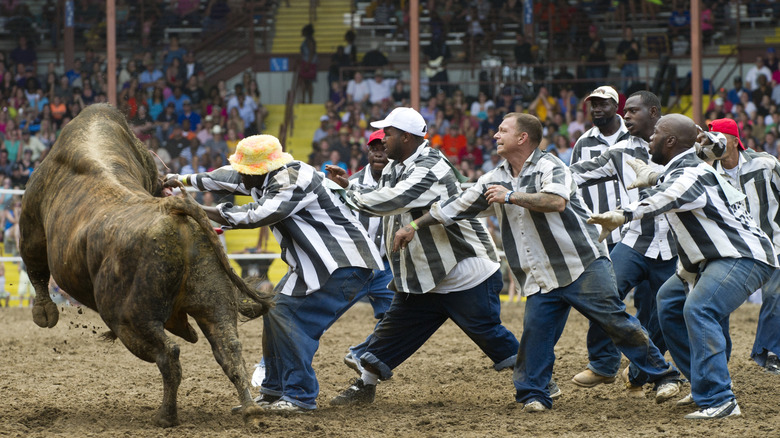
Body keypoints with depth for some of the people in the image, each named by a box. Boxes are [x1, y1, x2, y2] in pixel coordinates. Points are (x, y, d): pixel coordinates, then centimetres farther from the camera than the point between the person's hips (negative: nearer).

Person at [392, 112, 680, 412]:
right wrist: (414, 226, 23)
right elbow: (455, 206, 20)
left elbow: (556, 201, -26)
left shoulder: (548, 166, -7)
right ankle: (533, 394, 8)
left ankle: (662, 376, 1)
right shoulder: (495, 180, 13)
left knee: (616, 321, -6)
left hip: (583, 264, -6)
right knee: (535, 332, -5)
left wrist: (511, 197, -19)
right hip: (541, 280, 6)